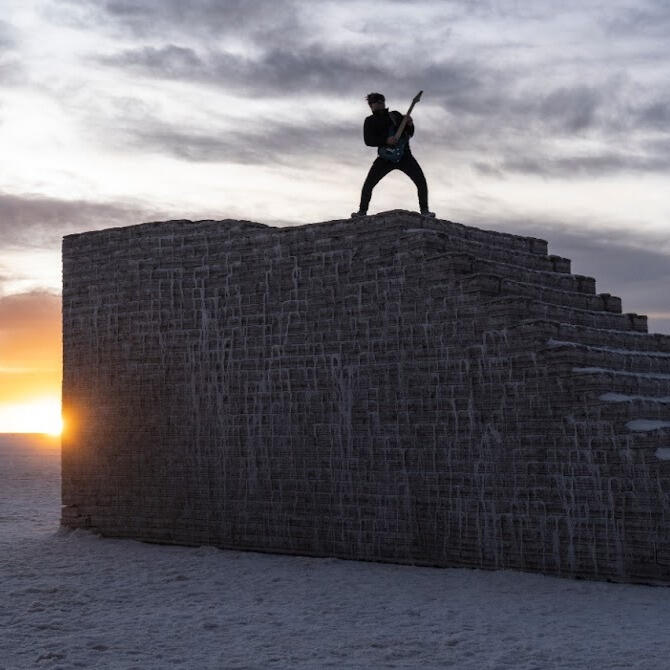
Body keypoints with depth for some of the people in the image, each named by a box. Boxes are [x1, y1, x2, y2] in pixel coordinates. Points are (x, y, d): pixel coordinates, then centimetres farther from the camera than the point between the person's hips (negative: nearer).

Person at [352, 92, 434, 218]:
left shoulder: (396, 115, 15)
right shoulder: (370, 121, 6)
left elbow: (409, 134, 16)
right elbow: (368, 140, -9)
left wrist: (410, 125, -6)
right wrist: (386, 141, -22)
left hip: (404, 155, 2)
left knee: (421, 182, -10)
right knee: (368, 184, -9)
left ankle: (424, 210, 1)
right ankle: (362, 211, 6)